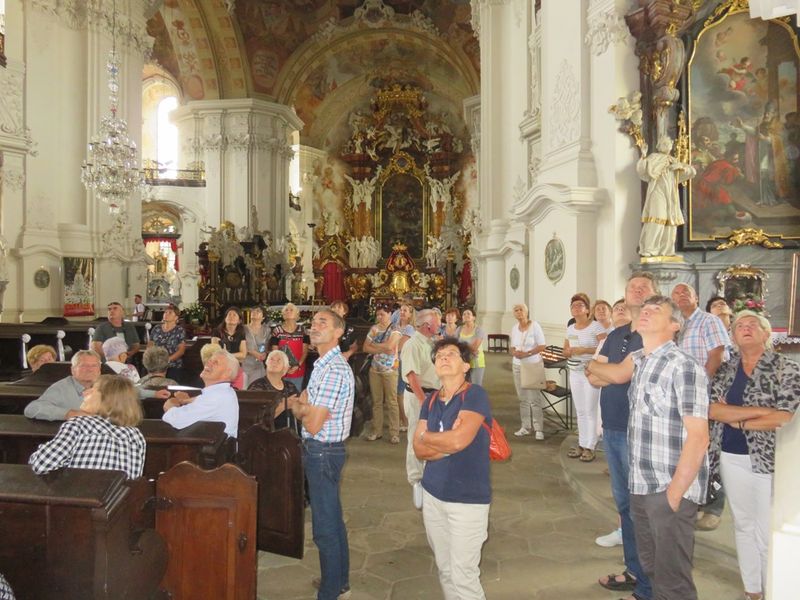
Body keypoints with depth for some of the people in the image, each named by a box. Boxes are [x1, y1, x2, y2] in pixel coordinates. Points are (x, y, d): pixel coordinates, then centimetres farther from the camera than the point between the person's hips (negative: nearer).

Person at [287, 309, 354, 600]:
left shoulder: (333, 370, -23)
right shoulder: (323, 365, 10)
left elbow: (312, 425, -23)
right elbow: (304, 408, 13)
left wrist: (299, 407, -4)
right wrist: (302, 405, -9)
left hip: (322, 453, -10)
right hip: (321, 451, 10)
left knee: (324, 528, 2)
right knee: (333, 520, 21)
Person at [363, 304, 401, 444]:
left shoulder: (395, 330, -4)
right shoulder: (374, 329, 9)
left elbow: (389, 345, -21)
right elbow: (365, 347, 2)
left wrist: (373, 345, -6)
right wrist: (381, 349, -12)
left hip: (390, 369, -4)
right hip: (374, 369, 4)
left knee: (392, 402, -2)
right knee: (376, 401, 9)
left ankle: (394, 433, 2)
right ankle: (377, 431, 17)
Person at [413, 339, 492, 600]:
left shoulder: (475, 394, -13)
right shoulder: (430, 400, 5)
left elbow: (458, 440, -24)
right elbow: (419, 450, -1)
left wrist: (427, 436, -7)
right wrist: (448, 440, -15)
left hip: (468, 499, -6)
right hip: (432, 494, 6)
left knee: (463, 576, 1)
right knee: (445, 571, 18)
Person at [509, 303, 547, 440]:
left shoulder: (534, 325, -6)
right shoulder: (514, 328, 9)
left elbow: (542, 346, -9)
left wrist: (527, 354, -18)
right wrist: (514, 352, -7)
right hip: (517, 365, 5)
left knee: (534, 398, -8)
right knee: (522, 398, 4)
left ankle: (539, 429, -1)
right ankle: (525, 427, 12)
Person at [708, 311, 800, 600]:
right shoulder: (725, 369, 5)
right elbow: (711, 409, -10)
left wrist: (737, 421, -11)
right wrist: (758, 411, -19)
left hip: (770, 459, -4)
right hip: (732, 458, 4)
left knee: (768, 534, 1)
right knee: (743, 526, 16)